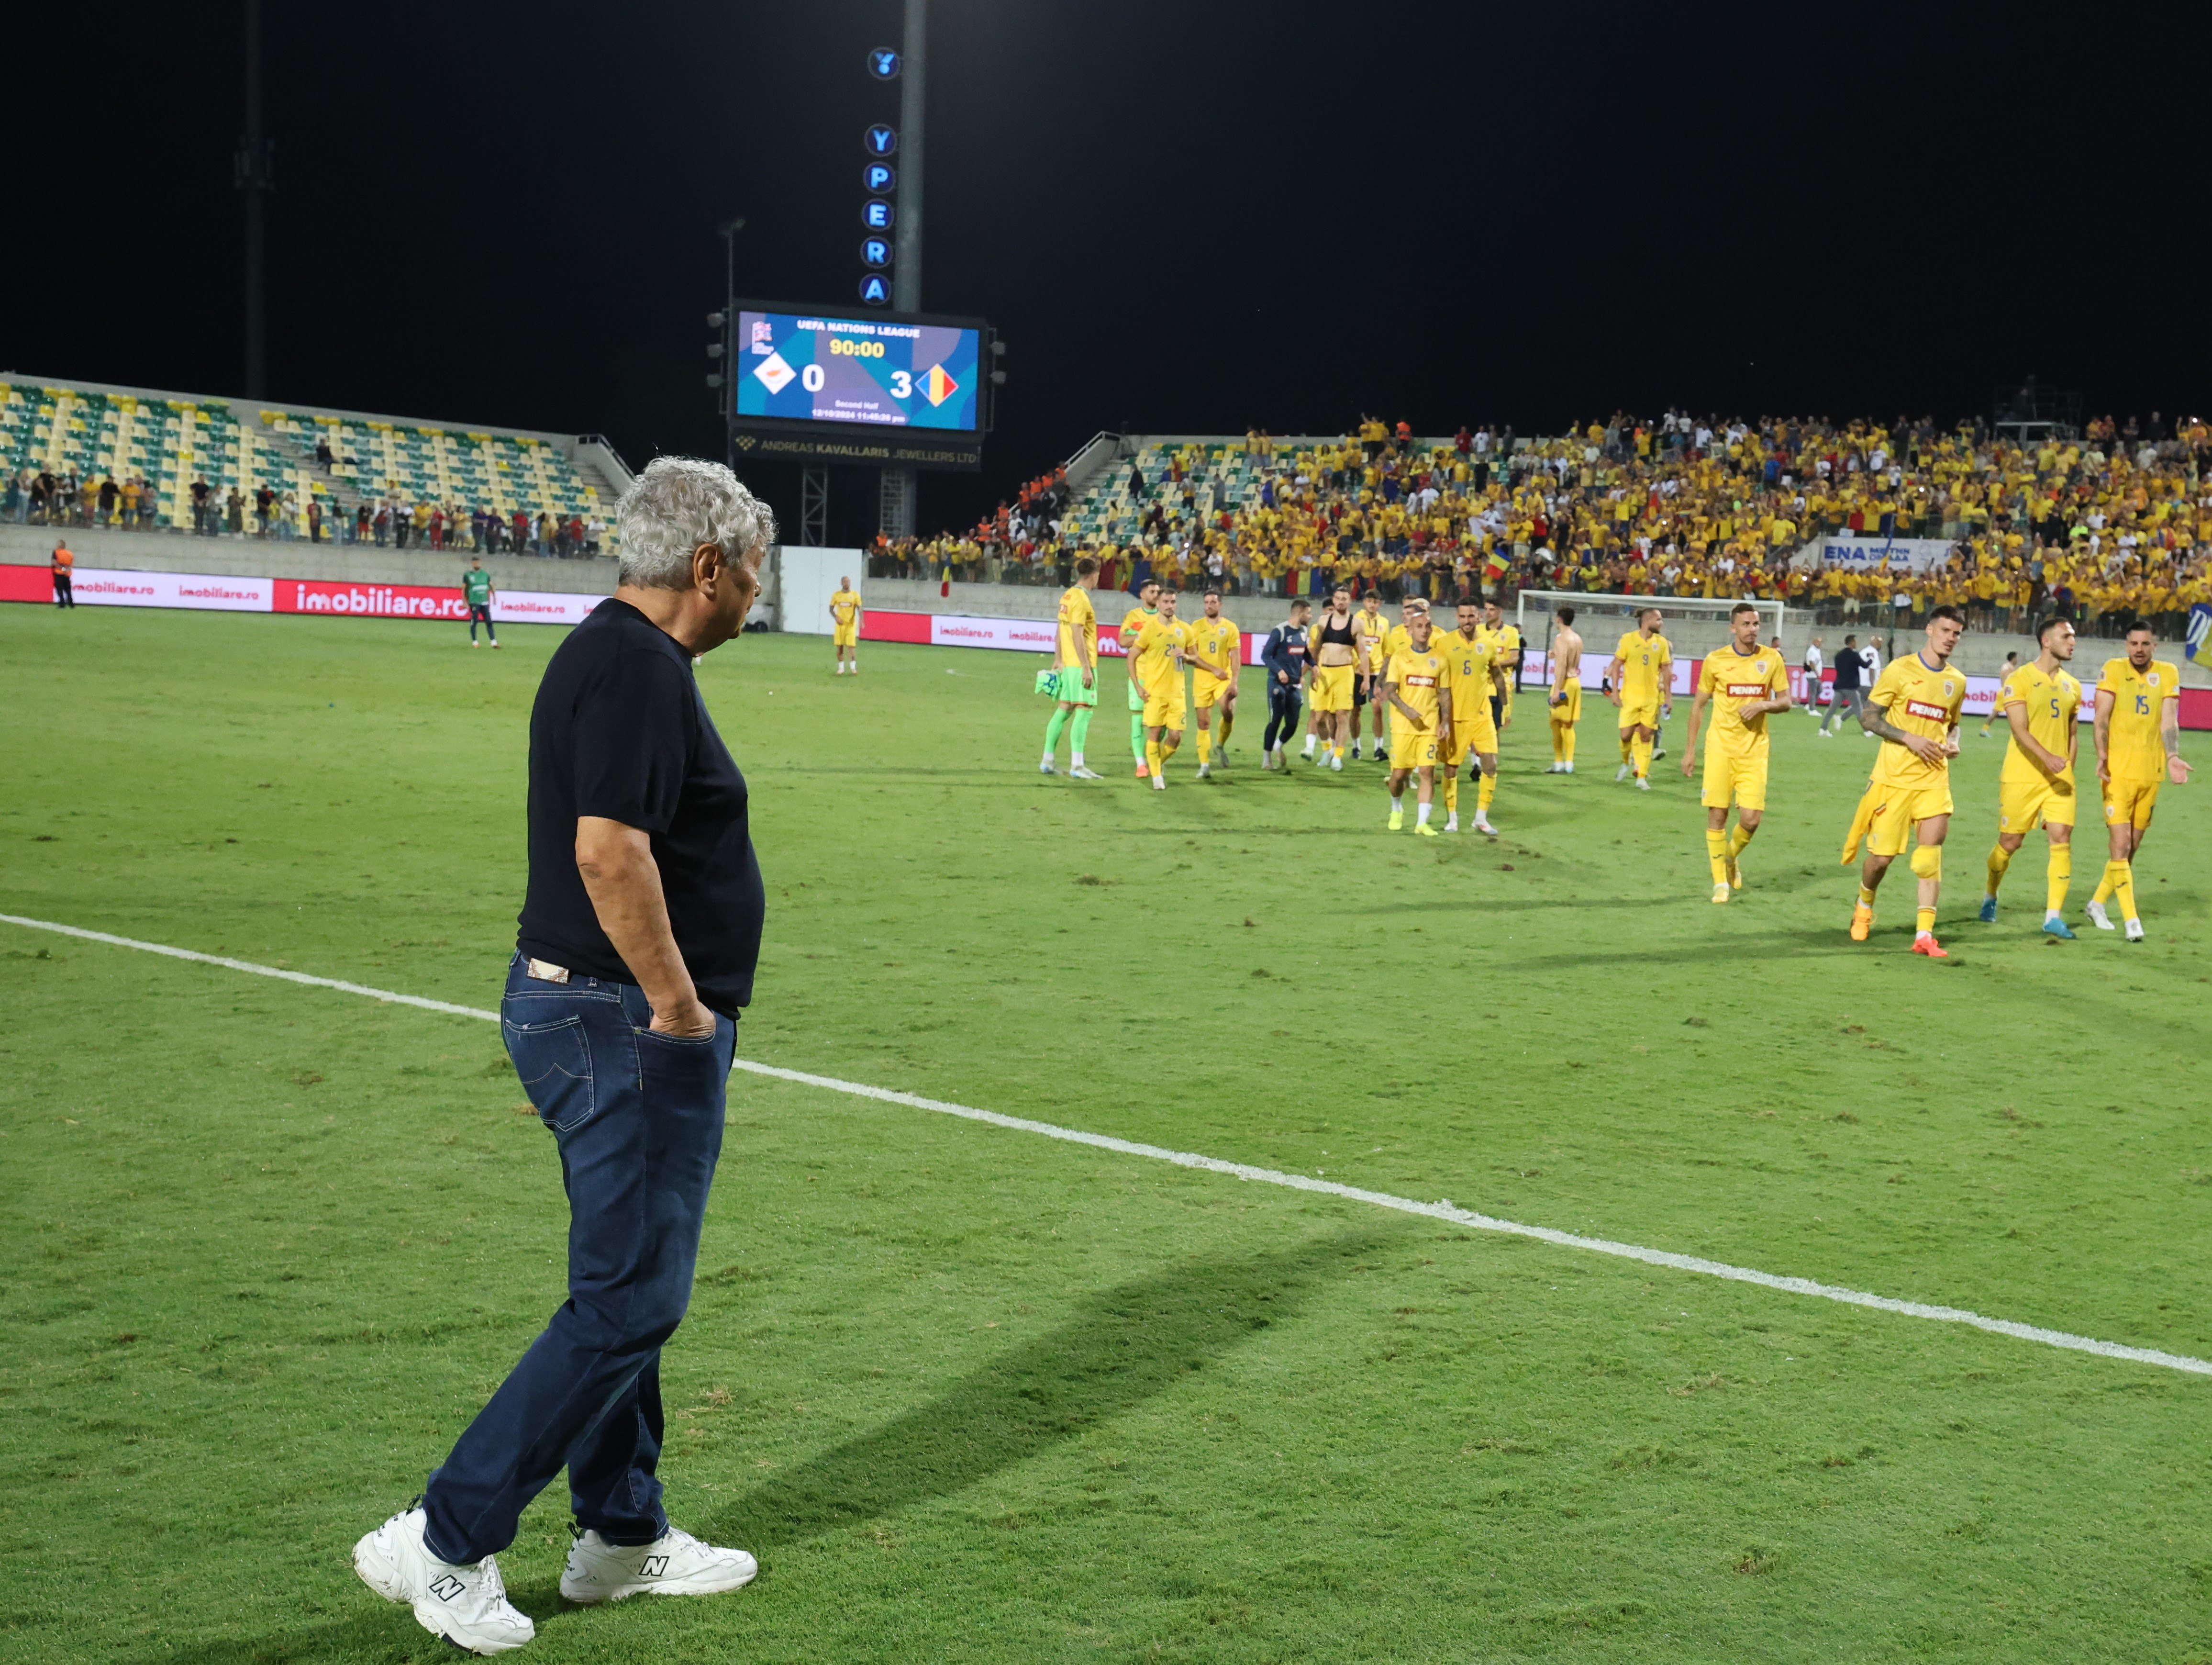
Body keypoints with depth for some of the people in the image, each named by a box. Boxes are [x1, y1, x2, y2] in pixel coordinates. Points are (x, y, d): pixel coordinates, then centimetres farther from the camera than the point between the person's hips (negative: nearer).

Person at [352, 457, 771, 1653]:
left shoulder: (611, 654, 14)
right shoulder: (639, 667, -18)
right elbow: (611, 850, -29)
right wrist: (680, 1004, -21)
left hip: (587, 1010, 11)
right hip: (628, 1024, -11)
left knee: (627, 1289, 18)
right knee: (627, 1303, -5)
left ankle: (624, 1536, 29)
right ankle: (444, 1542, 0)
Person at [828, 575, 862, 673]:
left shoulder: (855, 594, 0)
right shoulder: (836, 595, 5)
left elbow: (859, 609, -3)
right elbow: (831, 609, 10)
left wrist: (861, 620, -19)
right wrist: (836, 617, -9)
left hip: (851, 624, -2)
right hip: (840, 624, 2)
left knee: (851, 646, -10)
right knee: (839, 646, 2)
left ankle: (853, 667, -4)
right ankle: (841, 667, 11)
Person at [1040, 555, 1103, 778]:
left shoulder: (1068, 595, 12)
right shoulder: (1081, 599, -15)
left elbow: (1059, 631, 17)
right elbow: (1077, 636, -19)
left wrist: (1058, 660, 21)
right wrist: (1086, 668, -19)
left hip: (1067, 663, 9)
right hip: (1081, 664, -9)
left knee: (1064, 709, 13)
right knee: (1084, 710, -7)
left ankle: (1047, 762, 16)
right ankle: (1077, 767, -9)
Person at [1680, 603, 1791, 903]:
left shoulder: (1772, 659, 1)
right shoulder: (1715, 661, -1)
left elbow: (1786, 701, 7)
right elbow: (1699, 704, 7)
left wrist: (1763, 705, -15)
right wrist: (1690, 750, 6)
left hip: (1754, 750, 1)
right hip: (1720, 746, -1)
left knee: (1751, 818, -7)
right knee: (1717, 815, -4)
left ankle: (1732, 856, 26)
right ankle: (1721, 882, 10)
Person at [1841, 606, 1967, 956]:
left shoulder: (1957, 681, 10)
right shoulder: (1901, 671, -4)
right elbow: (1869, 716, -4)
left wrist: (1953, 744, 3)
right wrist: (1908, 738, -15)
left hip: (1933, 779, 3)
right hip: (1893, 777, -3)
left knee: (1931, 848, -12)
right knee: (1881, 856, 1)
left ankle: (1924, 935, -10)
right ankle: (1864, 907, 33)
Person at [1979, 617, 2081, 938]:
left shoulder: (2071, 686, 11)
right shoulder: (2019, 679, -7)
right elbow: (2020, 730, -17)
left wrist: (2068, 768, 10)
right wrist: (2047, 758, -30)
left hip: (2059, 779, 4)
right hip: (2021, 777, -4)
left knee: (2062, 840, -9)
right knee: (2009, 843, 5)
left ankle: (2054, 917, -6)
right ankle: (1990, 897, 31)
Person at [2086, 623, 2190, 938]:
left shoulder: (2168, 673, 7)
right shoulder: (2114, 669, -1)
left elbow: (2169, 720, -1)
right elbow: (2102, 718, -7)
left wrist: (2173, 757, -18)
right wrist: (2101, 756, -22)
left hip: (2151, 773, 4)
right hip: (2118, 771, -4)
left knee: (2132, 849, 11)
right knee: (2121, 847, -11)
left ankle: (2098, 903, 27)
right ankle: (2131, 919, -9)